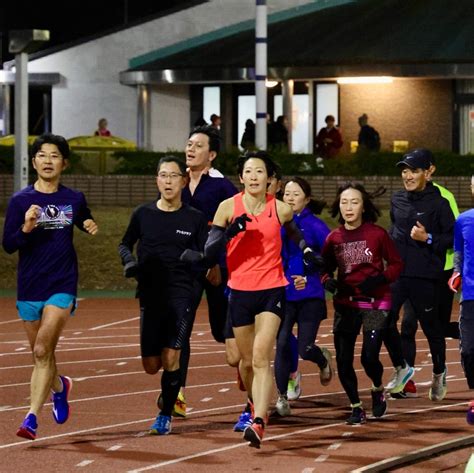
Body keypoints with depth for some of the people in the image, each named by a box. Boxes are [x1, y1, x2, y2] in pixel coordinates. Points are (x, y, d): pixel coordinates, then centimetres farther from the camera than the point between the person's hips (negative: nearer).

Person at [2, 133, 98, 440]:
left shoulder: (74, 200, 4)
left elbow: (85, 222, 24)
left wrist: (91, 227, 1)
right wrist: (26, 228, -22)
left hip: (62, 287, -1)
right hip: (29, 288, 1)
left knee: (42, 350, -16)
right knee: (41, 356, 12)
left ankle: (32, 417, -14)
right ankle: (59, 387, 45)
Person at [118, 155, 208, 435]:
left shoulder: (195, 218, 1)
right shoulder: (143, 215, 5)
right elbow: (125, 244, 19)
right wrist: (129, 263, -2)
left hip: (182, 294, -2)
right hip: (151, 295, 2)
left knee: (171, 358, -14)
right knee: (151, 366, 2)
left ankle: (166, 415, 3)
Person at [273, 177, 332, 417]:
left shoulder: (315, 226, -6)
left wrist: (309, 278, -14)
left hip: (310, 296, -2)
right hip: (283, 295, 2)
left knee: (305, 350, -5)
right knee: (282, 345, -8)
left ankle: (323, 359, 33)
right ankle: (282, 398, 4)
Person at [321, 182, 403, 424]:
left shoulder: (377, 234, -6)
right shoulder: (334, 238, 2)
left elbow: (396, 264, 0)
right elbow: (325, 268, 12)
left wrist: (379, 279, -16)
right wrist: (328, 281, -10)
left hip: (375, 303, -3)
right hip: (345, 304, 3)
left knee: (369, 357, -12)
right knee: (343, 360, -2)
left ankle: (378, 389, 22)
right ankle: (356, 407, 16)